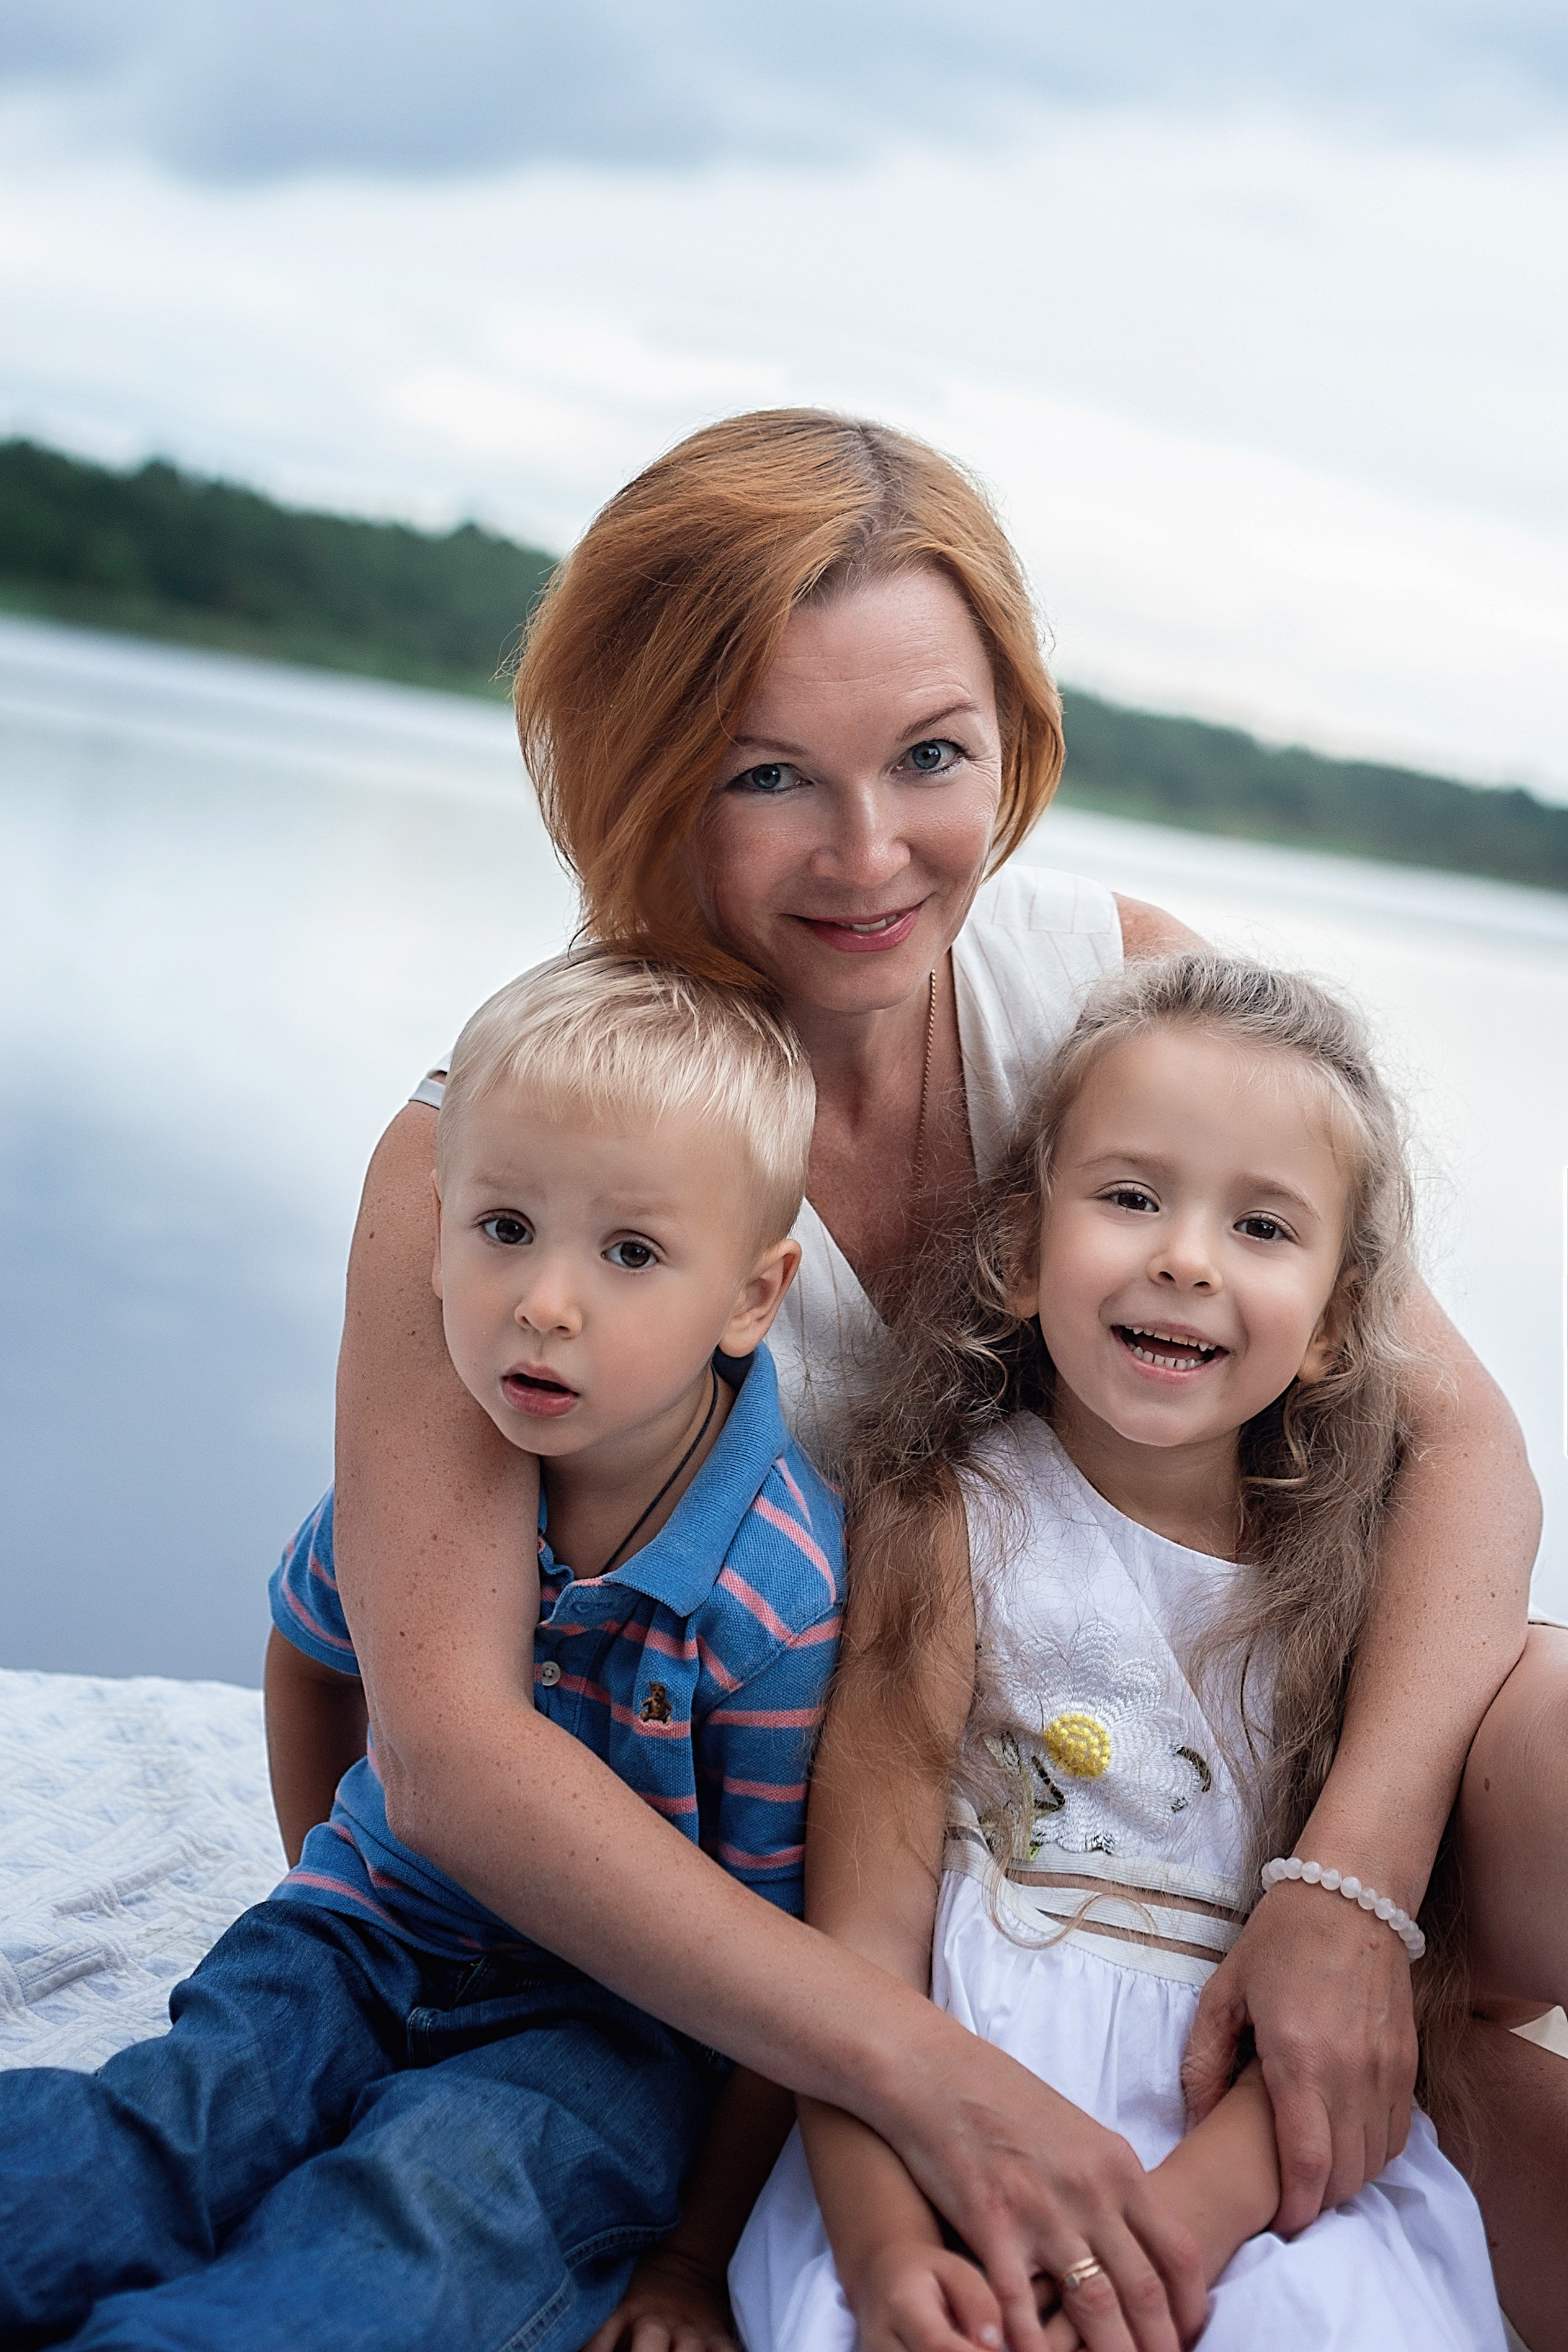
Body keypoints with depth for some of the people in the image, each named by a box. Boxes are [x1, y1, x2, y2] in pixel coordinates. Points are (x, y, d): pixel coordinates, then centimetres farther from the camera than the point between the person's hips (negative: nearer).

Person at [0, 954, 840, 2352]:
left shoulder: (778, 1593, -23)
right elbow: (312, 1649, 16)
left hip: (615, 2023, -4)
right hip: (380, 1931, 4)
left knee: (442, 2191, -32)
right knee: (162, 2123, -22)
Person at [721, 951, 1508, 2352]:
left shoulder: (1355, 1567, 6)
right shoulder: (954, 1518, 1)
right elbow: (864, 1909, -6)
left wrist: (1191, 2210, -18)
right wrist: (881, 2237, -20)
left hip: (1262, 2137, 2)